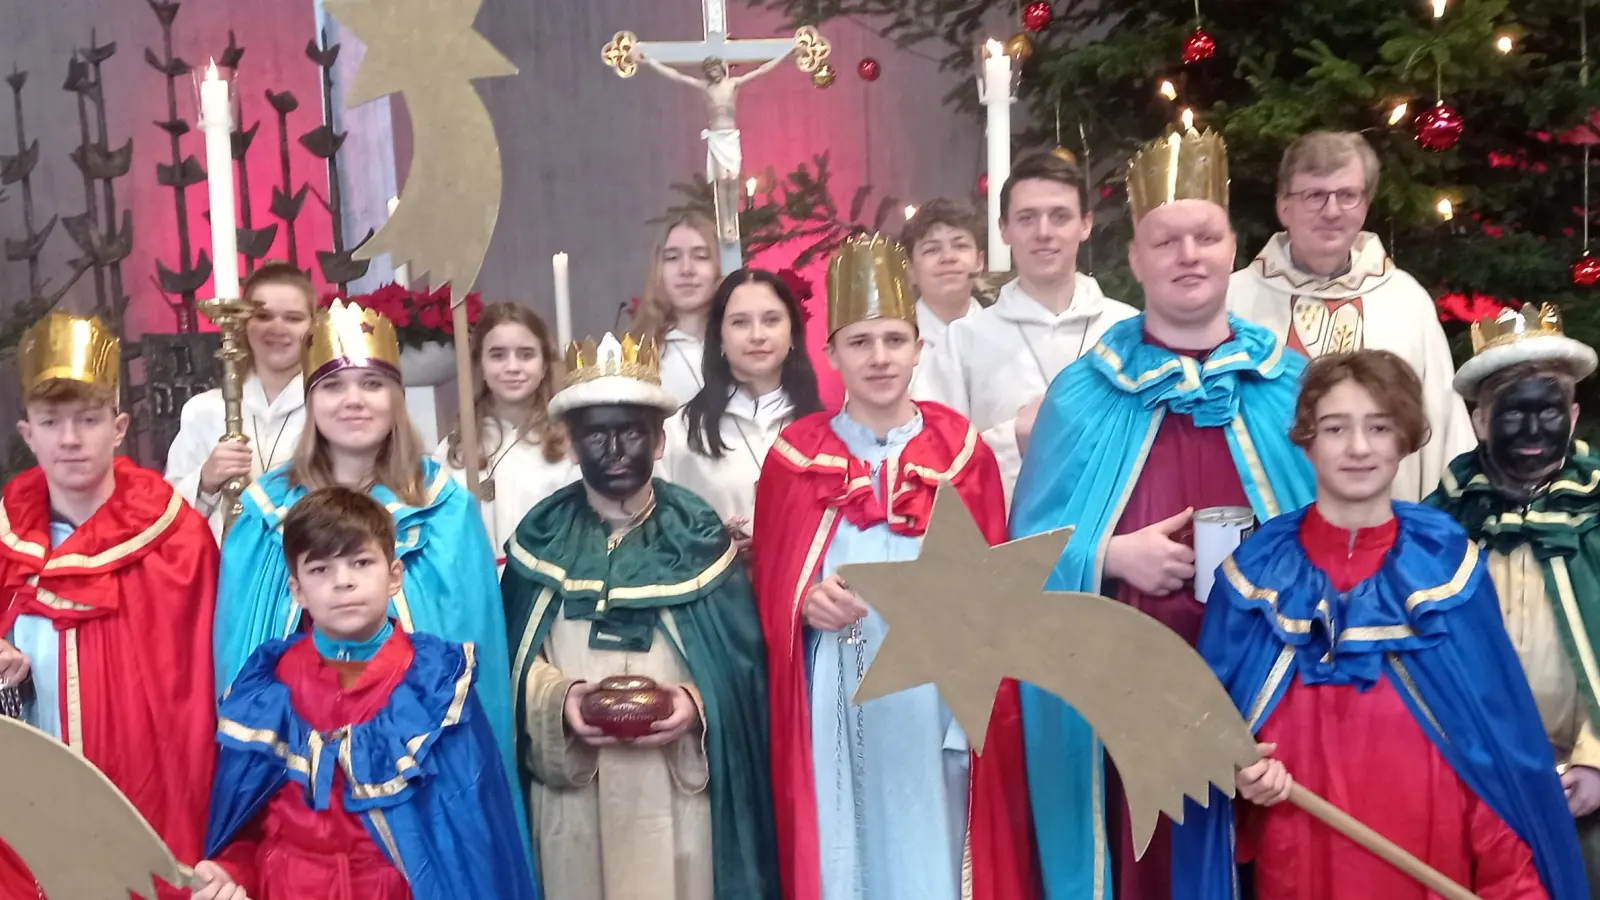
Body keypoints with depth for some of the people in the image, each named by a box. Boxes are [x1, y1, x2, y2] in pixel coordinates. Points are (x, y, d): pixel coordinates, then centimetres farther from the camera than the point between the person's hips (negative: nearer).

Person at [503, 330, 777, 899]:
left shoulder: (699, 537, 2)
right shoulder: (540, 541, 5)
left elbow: (743, 661, -1)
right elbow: (512, 659, 1)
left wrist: (696, 704, -19)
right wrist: (558, 700, -17)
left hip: (679, 791, -1)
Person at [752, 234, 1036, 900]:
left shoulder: (963, 450, 3)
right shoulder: (796, 456, 3)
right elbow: (770, 594, 5)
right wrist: (806, 605, -14)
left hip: (939, 701, 0)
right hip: (836, 706, 0)